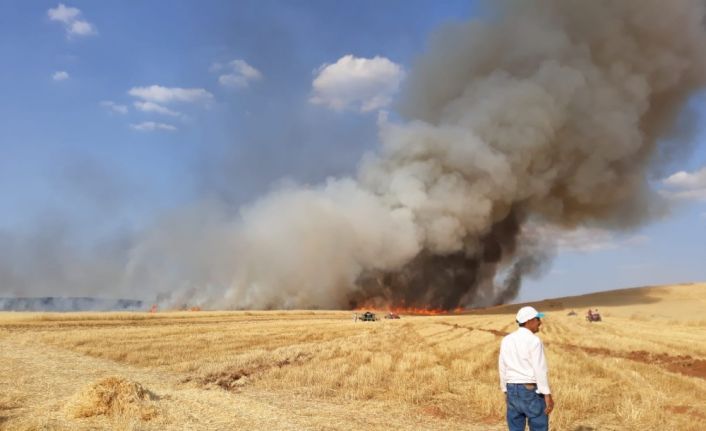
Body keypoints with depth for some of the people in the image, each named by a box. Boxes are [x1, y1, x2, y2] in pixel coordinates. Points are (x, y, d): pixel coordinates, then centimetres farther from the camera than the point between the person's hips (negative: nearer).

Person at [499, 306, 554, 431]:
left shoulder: (506, 340, 6)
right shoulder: (534, 341, -14)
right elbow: (540, 370, -17)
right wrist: (548, 395, -13)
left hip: (513, 390, 6)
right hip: (532, 392, -6)